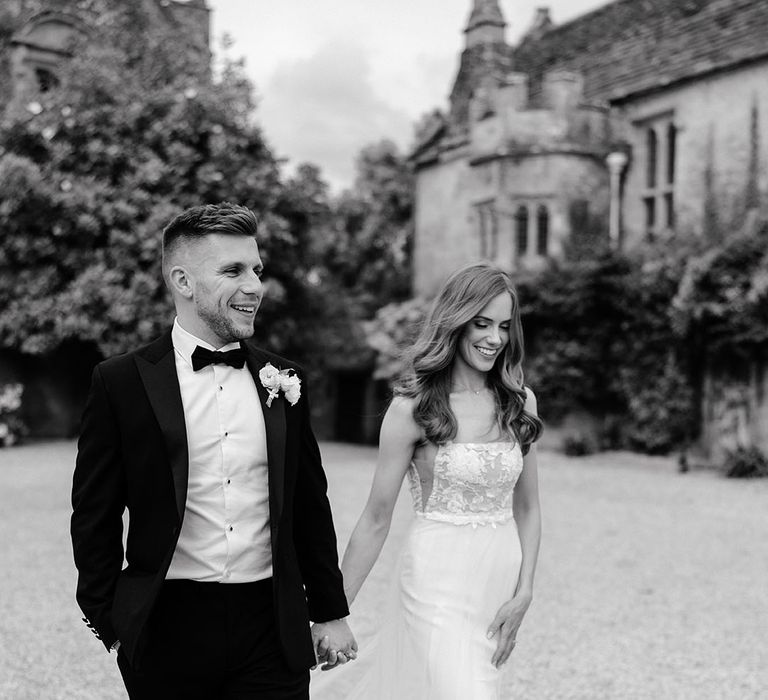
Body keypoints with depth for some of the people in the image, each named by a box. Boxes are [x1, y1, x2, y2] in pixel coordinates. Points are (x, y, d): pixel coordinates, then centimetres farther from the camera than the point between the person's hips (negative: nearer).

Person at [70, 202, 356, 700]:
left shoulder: (283, 380, 4)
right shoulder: (121, 383, -5)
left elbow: (311, 508, 10)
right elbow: (95, 518, -1)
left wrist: (330, 612, 11)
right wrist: (110, 622, 0)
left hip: (273, 627, 2)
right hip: (168, 631, -2)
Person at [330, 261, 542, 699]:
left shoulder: (520, 401, 5)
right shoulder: (413, 408, -9)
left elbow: (527, 508, 10)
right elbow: (376, 520, -5)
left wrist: (524, 593, 0)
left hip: (502, 588, 5)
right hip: (439, 584, -4)